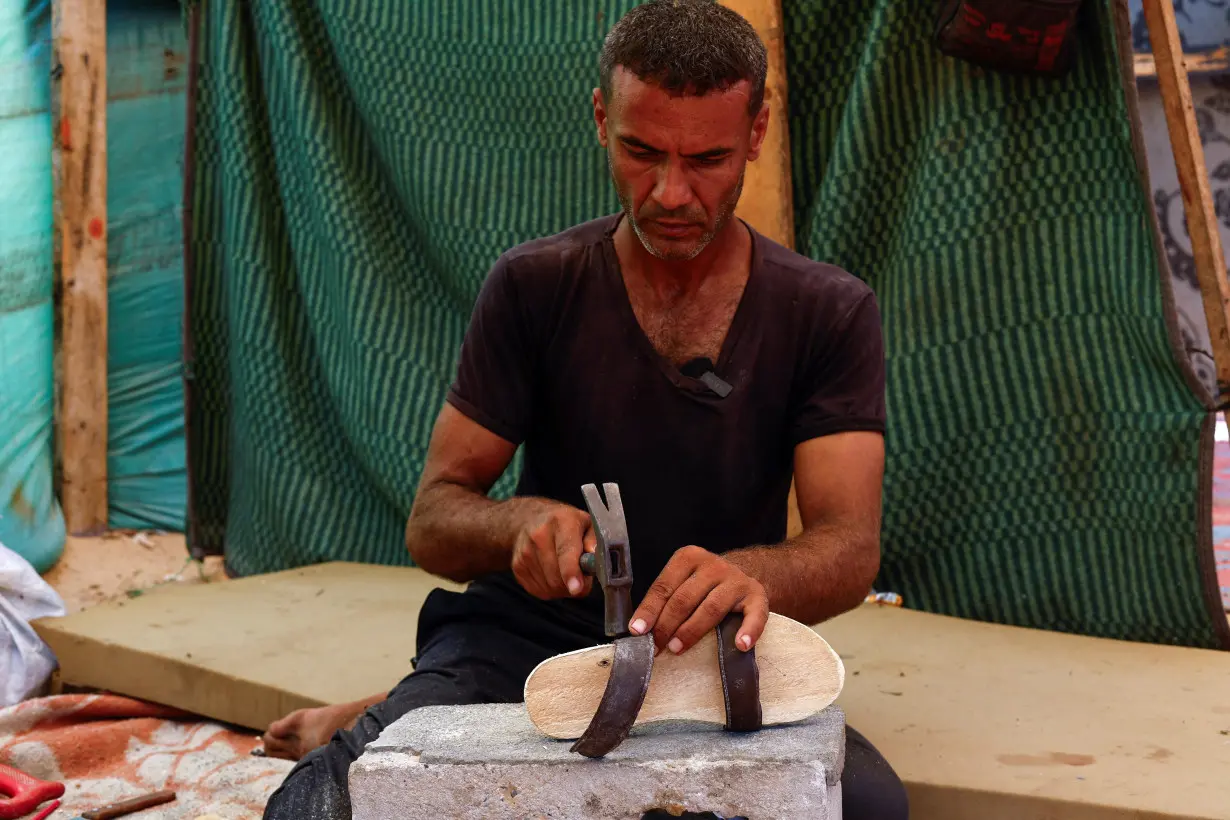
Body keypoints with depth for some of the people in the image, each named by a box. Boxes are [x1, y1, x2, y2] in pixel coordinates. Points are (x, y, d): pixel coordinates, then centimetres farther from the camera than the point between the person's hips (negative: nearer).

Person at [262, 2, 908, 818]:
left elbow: (850, 547, -12)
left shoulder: (830, 313, 0)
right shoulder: (534, 285, 0)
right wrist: (521, 522, -25)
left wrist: (750, 576, -36)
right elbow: (433, 522, 0)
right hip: (524, 638, -3)